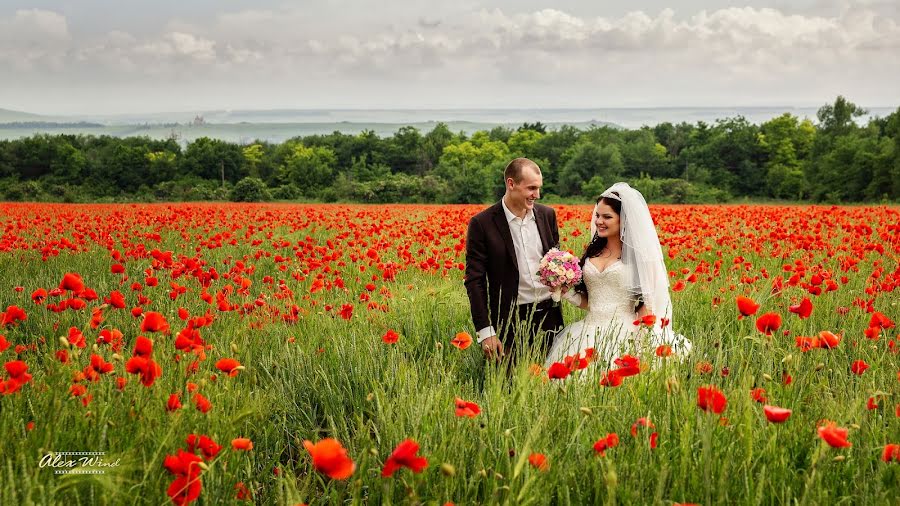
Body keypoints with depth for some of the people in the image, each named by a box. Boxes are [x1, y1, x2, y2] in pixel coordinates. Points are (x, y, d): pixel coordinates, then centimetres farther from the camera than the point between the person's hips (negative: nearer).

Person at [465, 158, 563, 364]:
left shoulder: (547, 215, 6)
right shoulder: (482, 223, -8)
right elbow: (474, 280, -8)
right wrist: (485, 332, -12)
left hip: (550, 315, 4)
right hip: (511, 321, -4)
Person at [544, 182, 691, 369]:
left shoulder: (638, 254, -2)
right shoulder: (592, 252, 13)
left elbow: (648, 302, -3)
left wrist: (640, 339, -17)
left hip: (624, 333, -4)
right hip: (590, 332, 5)